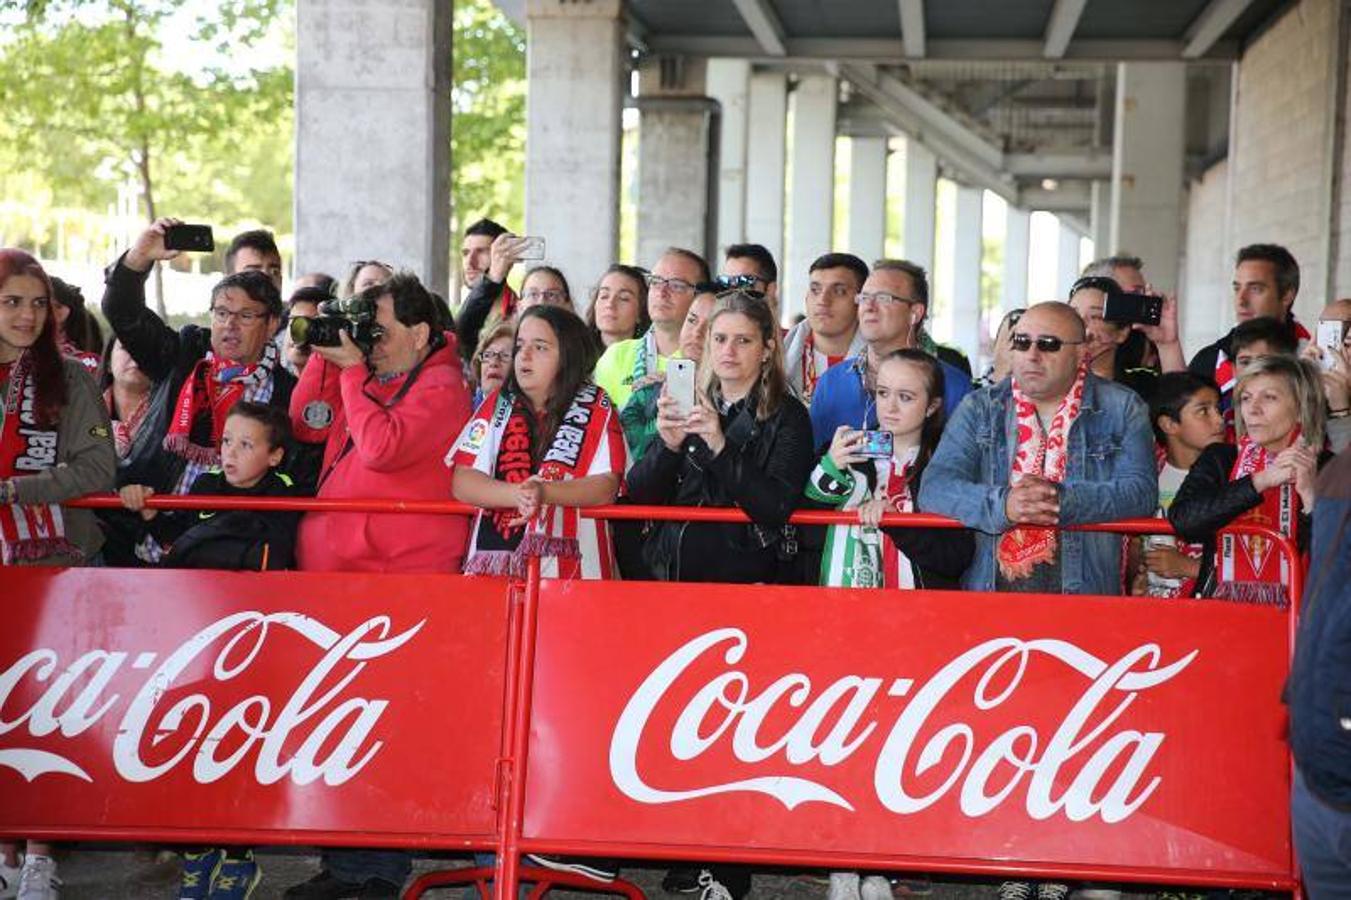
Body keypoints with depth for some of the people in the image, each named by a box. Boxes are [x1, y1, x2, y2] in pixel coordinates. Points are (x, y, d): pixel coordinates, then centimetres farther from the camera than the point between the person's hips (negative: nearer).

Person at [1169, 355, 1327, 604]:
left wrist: (1310, 493, -13)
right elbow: (1181, 519, -8)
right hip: (1220, 600, 1)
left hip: (1294, 609, -1)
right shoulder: (1220, 459, 11)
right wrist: (1261, 481, -10)